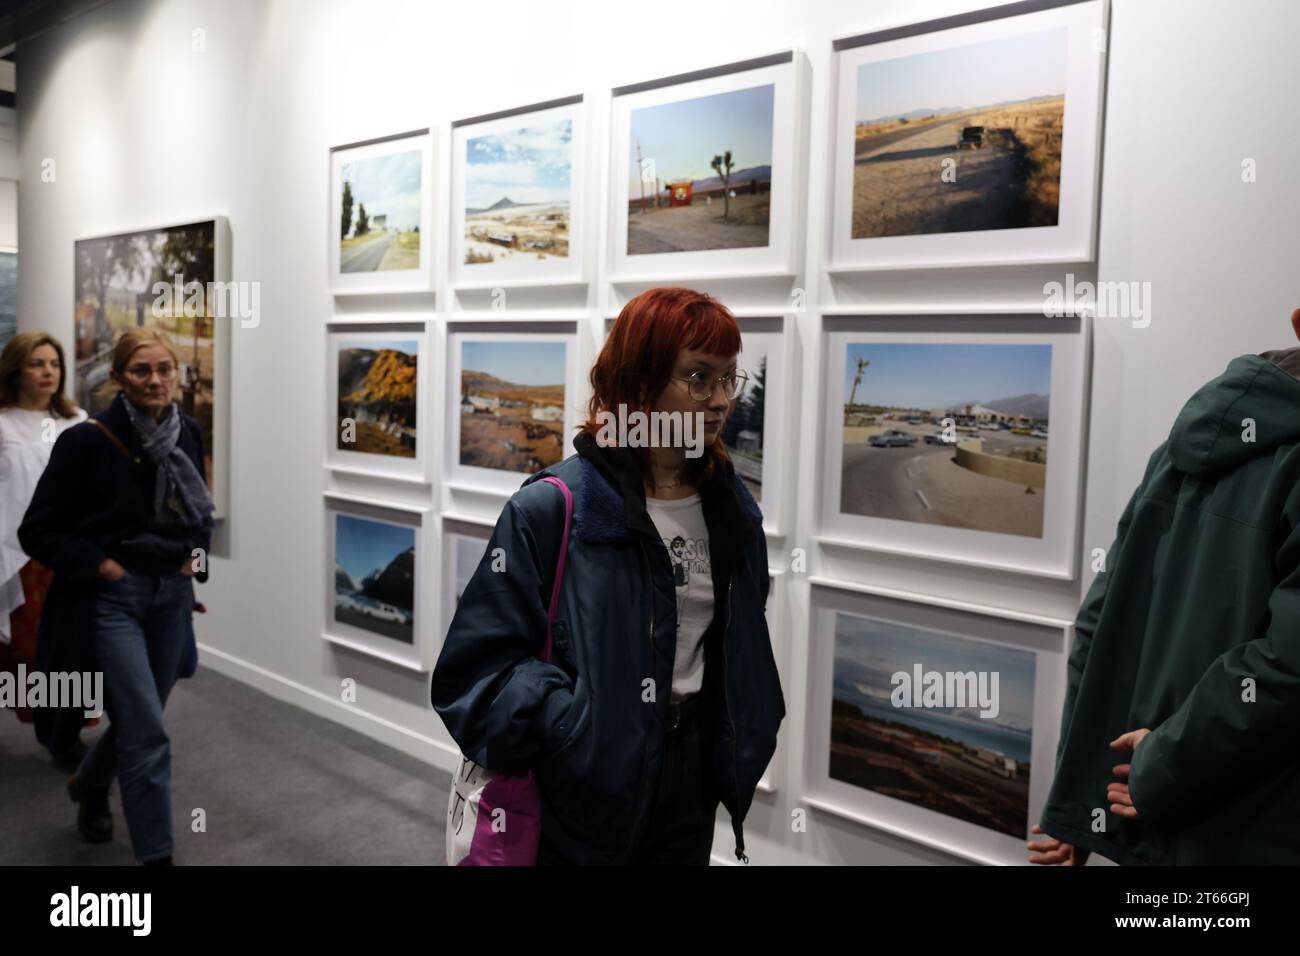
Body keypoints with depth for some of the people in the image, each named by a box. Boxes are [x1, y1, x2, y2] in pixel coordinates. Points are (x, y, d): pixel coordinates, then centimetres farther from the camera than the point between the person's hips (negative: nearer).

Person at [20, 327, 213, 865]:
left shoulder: (187, 433, 1)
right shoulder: (87, 442, -15)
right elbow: (38, 531, -9)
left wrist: (196, 553, 4)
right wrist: (100, 565, -16)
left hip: (171, 597, 6)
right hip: (111, 601, -6)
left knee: (137, 720, 21)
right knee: (147, 733, -7)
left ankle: (89, 785, 51)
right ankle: (156, 853, 7)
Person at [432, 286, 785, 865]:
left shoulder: (732, 507, 2)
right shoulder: (552, 509, -17)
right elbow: (477, 665, -17)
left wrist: (746, 743, 8)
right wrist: (577, 732, -26)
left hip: (693, 778, 5)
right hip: (584, 793, -5)